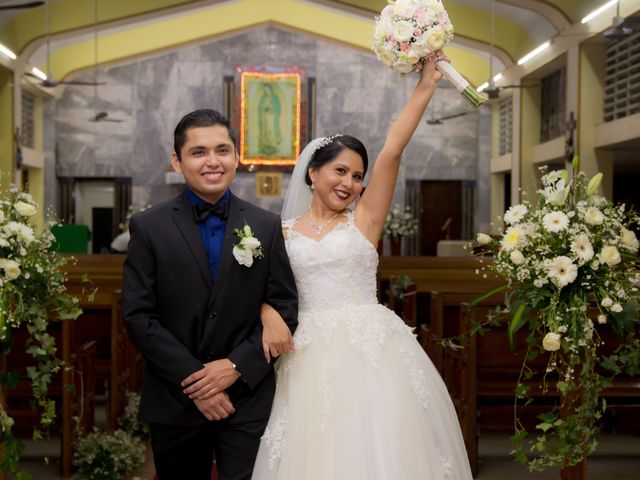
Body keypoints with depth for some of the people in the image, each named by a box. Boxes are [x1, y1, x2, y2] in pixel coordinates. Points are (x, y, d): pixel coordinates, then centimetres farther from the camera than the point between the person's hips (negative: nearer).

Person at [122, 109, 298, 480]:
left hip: (248, 399, 0)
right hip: (174, 401, 0)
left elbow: (286, 310, 1)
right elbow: (139, 316, -6)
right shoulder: (149, 228, -2)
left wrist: (237, 366, -11)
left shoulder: (267, 226, 3)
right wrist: (193, 382, -13)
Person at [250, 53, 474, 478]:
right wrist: (271, 324, -16)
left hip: (370, 350, -1)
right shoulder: (284, 232, 10)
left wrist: (426, 86, -7)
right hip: (311, 358, 1)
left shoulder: (364, 219, 5)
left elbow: (393, 150, -3)